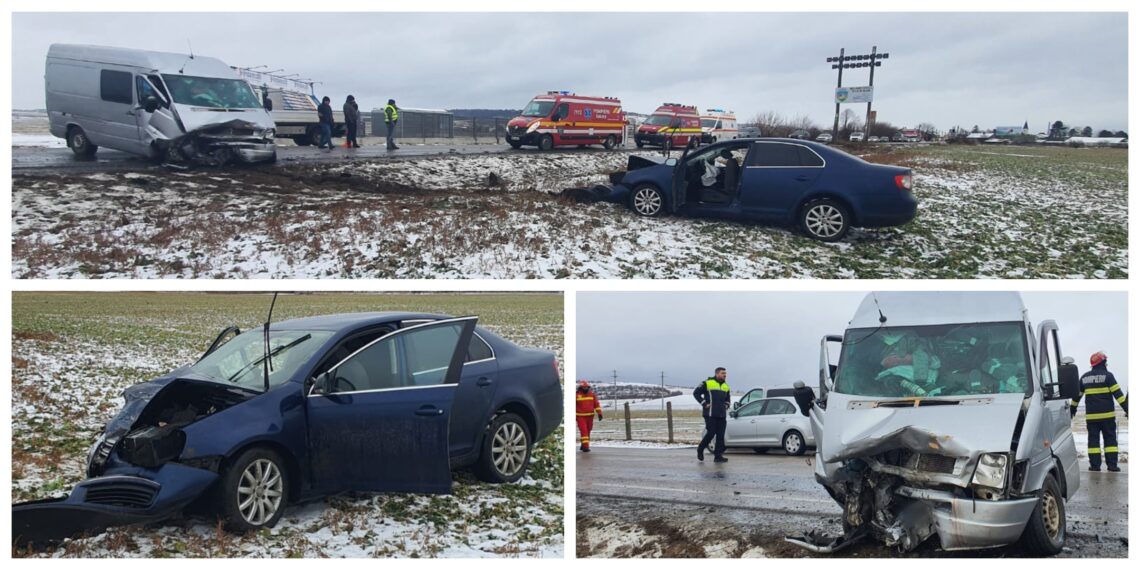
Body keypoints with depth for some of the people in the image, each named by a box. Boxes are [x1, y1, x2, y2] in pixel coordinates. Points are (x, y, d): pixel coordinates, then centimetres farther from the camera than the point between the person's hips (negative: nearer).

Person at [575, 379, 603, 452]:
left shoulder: (592, 394, 4)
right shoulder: (577, 395, -6)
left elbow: (596, 404, 6)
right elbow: (573, 405, 0)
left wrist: (599, 413, 0)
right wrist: (573, 415, 0)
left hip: (590, 416, 4)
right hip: (580, 417, -4)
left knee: (588, 431, 11)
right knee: (584, 431, -12)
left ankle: (583, 444, 26)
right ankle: (585, 446, -12)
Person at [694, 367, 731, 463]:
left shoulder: (726, 386, 17)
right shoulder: (707, 383, -3)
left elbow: (728, 398, 30)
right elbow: (696, 393, -3)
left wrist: (726, 405, 10)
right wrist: (704, 403, -8)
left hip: (722, 415, 6)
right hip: (710, 414, -6)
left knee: (720, 436, 1)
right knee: (711, 433, -9)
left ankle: (718, 455, 4)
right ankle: (700, 450, 12)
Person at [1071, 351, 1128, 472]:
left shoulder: (1085, 377, 10)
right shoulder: (1107, 375, -5)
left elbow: (1077, 395, 17)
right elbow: (1118, 393, -11)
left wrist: (1072, 408, 28)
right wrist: (1126, 408, -12)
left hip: (1091, 415, 3)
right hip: (1107, 414, -3)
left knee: (1093, 439, 5)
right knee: (1110, 439, 4)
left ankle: (1095, 465, 1)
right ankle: (1112, 465, 0)